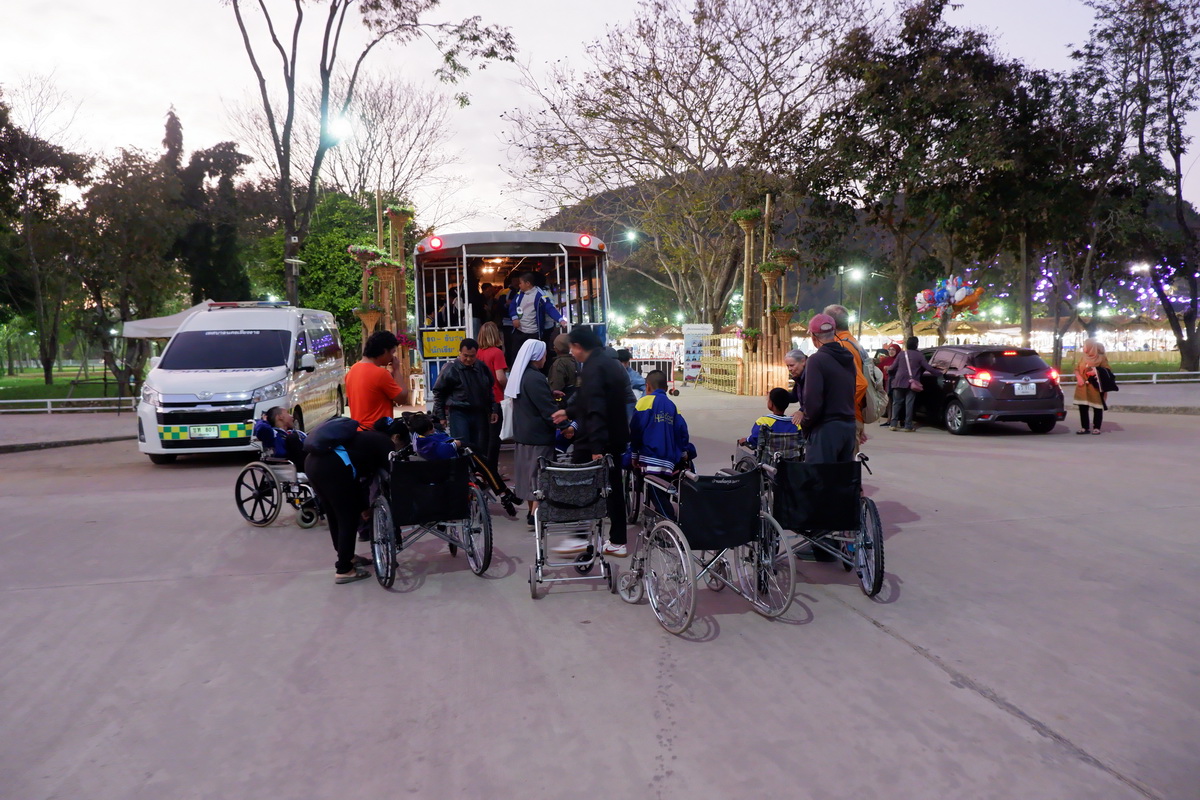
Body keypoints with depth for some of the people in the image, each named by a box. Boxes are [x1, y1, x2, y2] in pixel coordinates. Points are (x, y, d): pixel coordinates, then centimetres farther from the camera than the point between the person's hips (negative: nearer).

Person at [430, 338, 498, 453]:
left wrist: (494, 410, 14)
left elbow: (489, 390, 20)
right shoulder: (450, 369, -7)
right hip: (458, 413, -5)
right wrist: (441, 416, -3)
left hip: (479, 413, 5)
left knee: (481, 448, 8)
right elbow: (438, 392, -1)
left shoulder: (482, 368, 8)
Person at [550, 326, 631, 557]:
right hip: (616, 438, 9)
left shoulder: (593, 367, -18)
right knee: (613, 488, 13)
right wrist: (569, 412, 33)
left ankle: (580, 538, 6)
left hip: (594, 441, -9)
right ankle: (618, 541, 18)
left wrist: (596, 447, -31)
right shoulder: (611, 363, 14)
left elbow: (595, 409, -27)